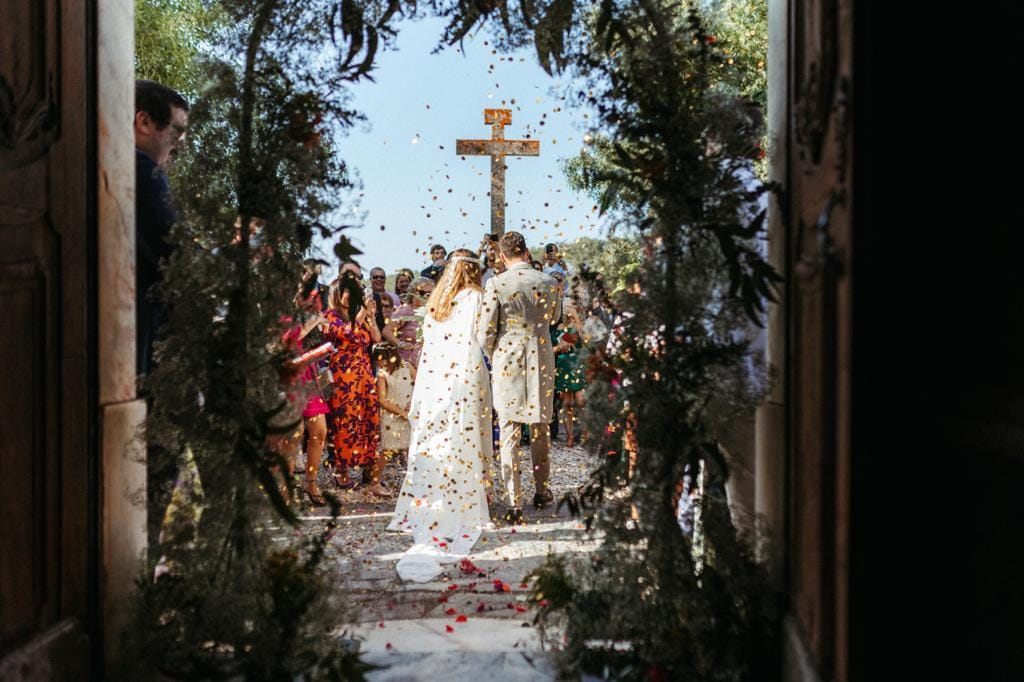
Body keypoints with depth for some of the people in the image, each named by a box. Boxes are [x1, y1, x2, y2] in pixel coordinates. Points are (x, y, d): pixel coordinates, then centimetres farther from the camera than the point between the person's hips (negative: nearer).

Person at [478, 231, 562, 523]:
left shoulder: (496, 284, -11)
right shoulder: (549, 282, -2)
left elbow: (485, 332, -8)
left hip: (507, 362, -2)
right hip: (541, 362, 3)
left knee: (509, 432, 3)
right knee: (540, 428, 18)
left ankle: (514, 503, 0)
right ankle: (542, 491, 30)